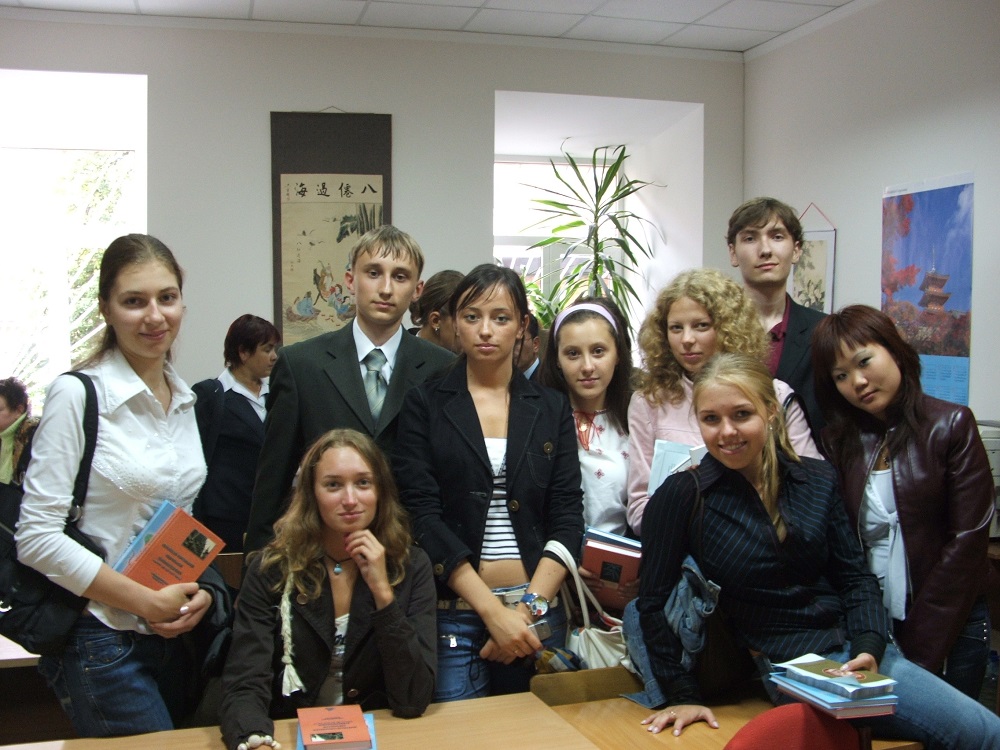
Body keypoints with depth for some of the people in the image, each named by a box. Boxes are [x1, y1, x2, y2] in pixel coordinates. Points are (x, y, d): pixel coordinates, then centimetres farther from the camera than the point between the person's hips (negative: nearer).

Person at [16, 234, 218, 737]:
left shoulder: (183, 398, 7)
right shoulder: (76, 394, -13)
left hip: (176, 633, 7)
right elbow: (36, 537, -16)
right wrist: (144, 601, -17)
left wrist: (199, 592, -1)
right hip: (104, 643, -6)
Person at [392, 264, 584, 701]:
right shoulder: (425, 405, 0)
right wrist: (494, 611, -14)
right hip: (453, 612, -2)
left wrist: (531, 607, -10)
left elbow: (567, 516, 2)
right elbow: (422, 515, -8)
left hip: (538, 612, 2)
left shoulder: (551, 409, 7)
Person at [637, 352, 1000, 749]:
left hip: (855, 650, 5)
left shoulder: (818, 481, 4)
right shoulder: (683, 496, -9)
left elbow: (856, 578, 7)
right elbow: (654, 601, -5)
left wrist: (869, 648, -9)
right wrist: (683, 695, -6)